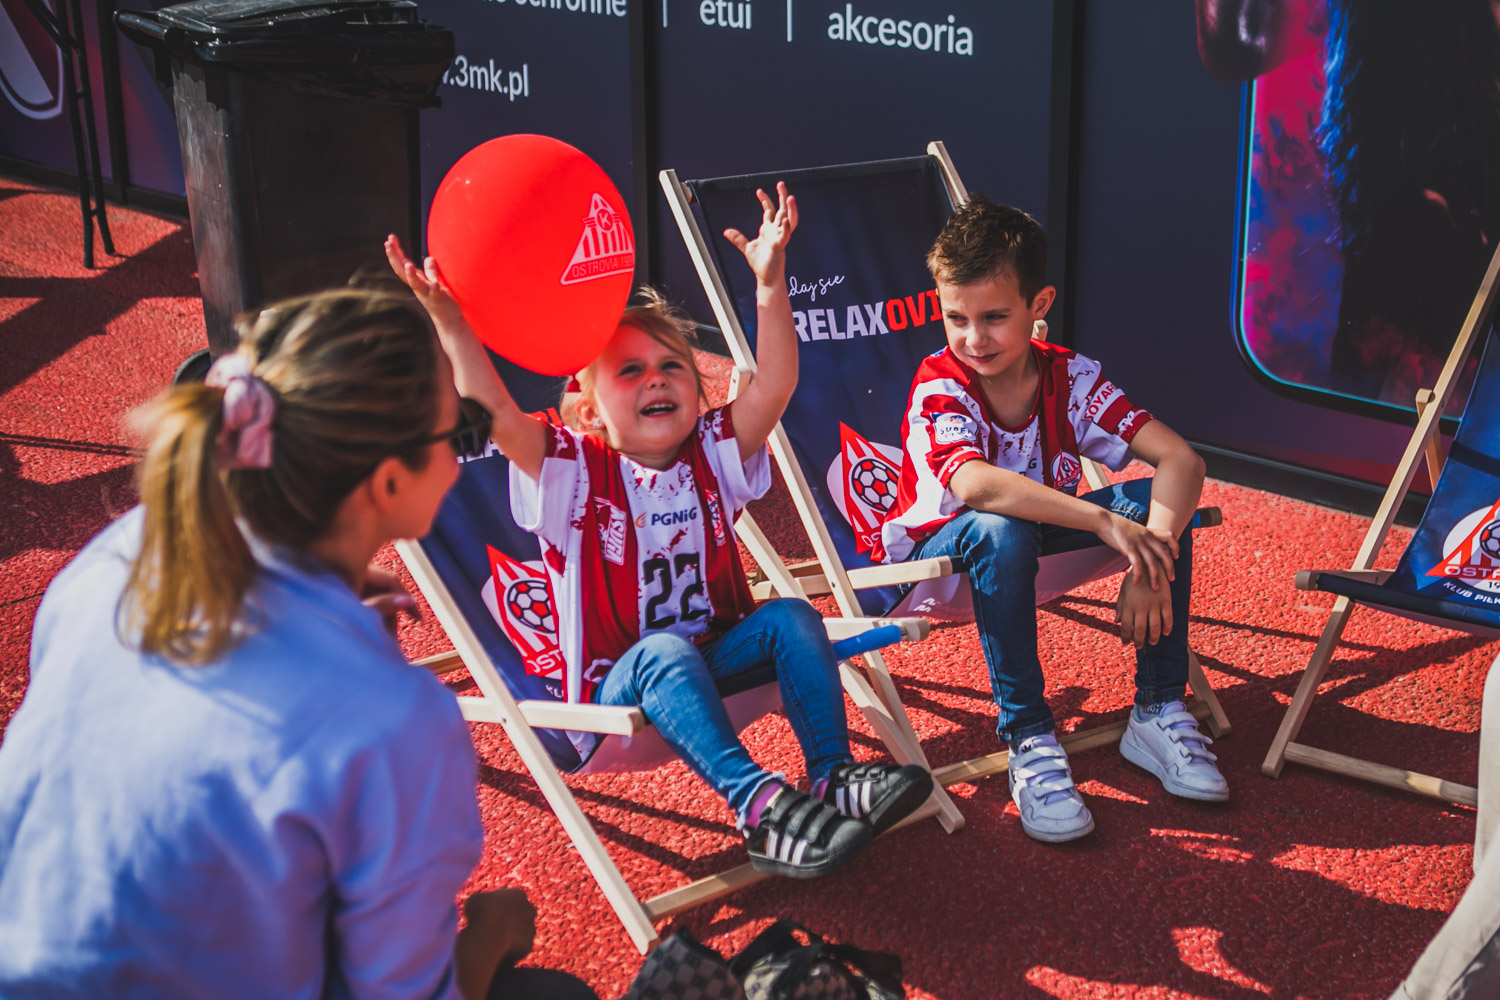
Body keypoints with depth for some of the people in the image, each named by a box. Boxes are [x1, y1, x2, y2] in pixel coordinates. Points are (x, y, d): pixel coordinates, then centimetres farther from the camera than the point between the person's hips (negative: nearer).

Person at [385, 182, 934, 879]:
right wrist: (450, 324, -34)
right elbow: (497, 416, -22)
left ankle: (834, 777, -24)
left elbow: (774, 386, -10)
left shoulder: (713, 455, 4)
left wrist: (770, 283, -21)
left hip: (715, 662, 5)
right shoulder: (574, 471, -6)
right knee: (664, 652, -35)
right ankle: (758, 806, -46)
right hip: (614, 688, -4)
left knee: (790, 617, -19)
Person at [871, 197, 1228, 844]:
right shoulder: (939, 388, -22)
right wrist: (1106, 522, -48)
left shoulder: (1070, 377, -12)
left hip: (1039, 539, 4)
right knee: (1000, 530, -38)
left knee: (1162, 499, -17)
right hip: (933, 557, -4)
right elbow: (975, 485, -44)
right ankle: (1028, 742, -29)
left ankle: (1157, 712, -10)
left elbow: (1182, 460, -20)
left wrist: (1150, 558, -37)